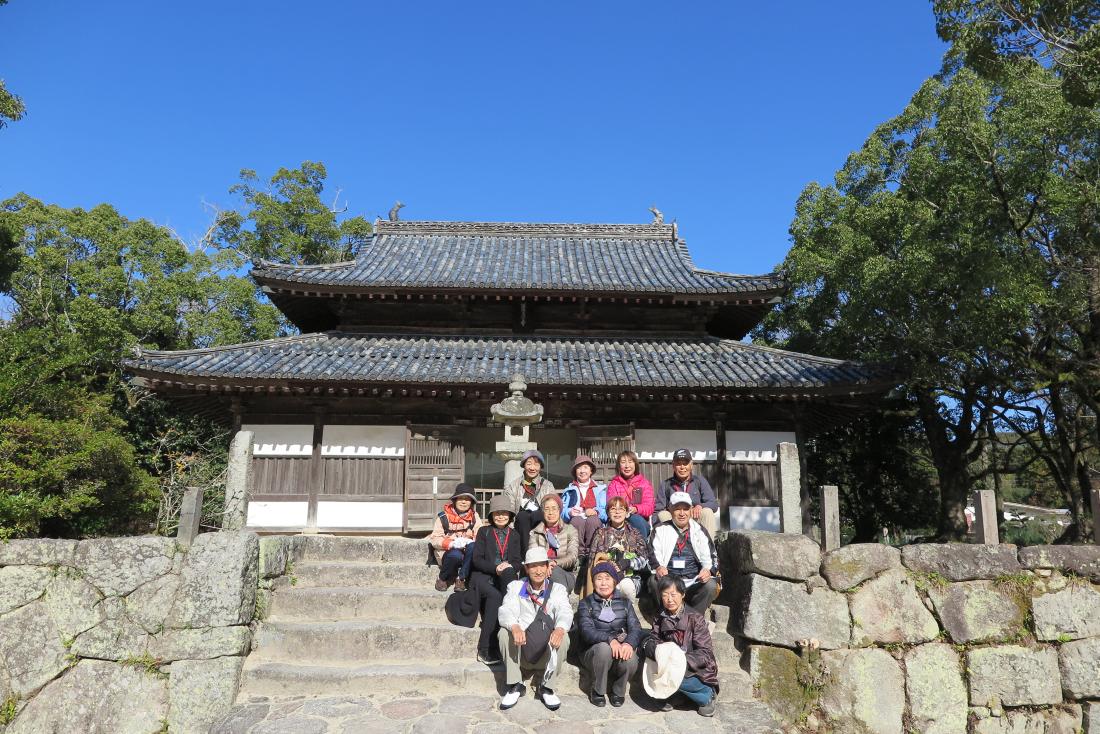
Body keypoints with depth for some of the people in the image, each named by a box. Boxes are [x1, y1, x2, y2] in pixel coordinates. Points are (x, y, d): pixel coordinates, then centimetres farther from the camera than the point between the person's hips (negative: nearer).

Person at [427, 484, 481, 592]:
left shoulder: (474, 516, 8)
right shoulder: (443, 517, 0)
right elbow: (434, 539, -5)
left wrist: (470, 541, -24)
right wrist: (451, 543, -23)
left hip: (467, 553, 2)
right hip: (448, 553, -2)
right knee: (455, 555, -37)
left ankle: (461, 579, -17)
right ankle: (442, 579, -7)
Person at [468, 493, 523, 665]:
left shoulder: (514, 534, 19)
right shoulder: (484, 532, 12)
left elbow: (518, 561, 12)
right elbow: (477, 559, 2)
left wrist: (509, 567, -12)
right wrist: (495, 568, -15)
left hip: (507, 577, 1)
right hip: (483, 576, -1)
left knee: (508, 572, -35)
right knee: (495, 595, -34)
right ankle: (485, 650, -31)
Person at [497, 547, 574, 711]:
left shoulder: (558, 589, 5)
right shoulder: (515, 587, 4)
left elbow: (565, 612, -12)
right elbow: (507, 610, -13)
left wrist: (559, 629, -37)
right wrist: (515, 627, -37)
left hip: (547, 645, 0)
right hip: (521, 643, 0)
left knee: (563, 639, -29)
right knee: (504, 633, -28)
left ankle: (547, 688, -9)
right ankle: (514, 685, -10)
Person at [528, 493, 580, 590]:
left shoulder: (570, 530, 13)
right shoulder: (535, 533, 16)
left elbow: (573, 557, -2)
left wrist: (555, 563, -24)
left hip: (567, 574, 0)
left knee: (554, 571, -34)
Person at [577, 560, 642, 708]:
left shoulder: (624, 602, 13)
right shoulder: (586, 603, 5)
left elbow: (636, 628, -1)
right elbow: (587, 631, -12)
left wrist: (629, 643, -25)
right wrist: (610, 639, -31)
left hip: (621, 651, 2)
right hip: (593, 653, -1)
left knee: (631, 660, -31)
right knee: (604, 647, -34)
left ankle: (618, 691, 1)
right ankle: (597, 691, -9)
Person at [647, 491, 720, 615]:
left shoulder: (700, 531, 17)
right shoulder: (661, 530, 13)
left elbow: (711, 557, 10)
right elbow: (653, 554, 2)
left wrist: (708, 570, -14)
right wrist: (658, 567, -21)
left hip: (693, 583, 1)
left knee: (711, 585, -29)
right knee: (655, 581, -32)